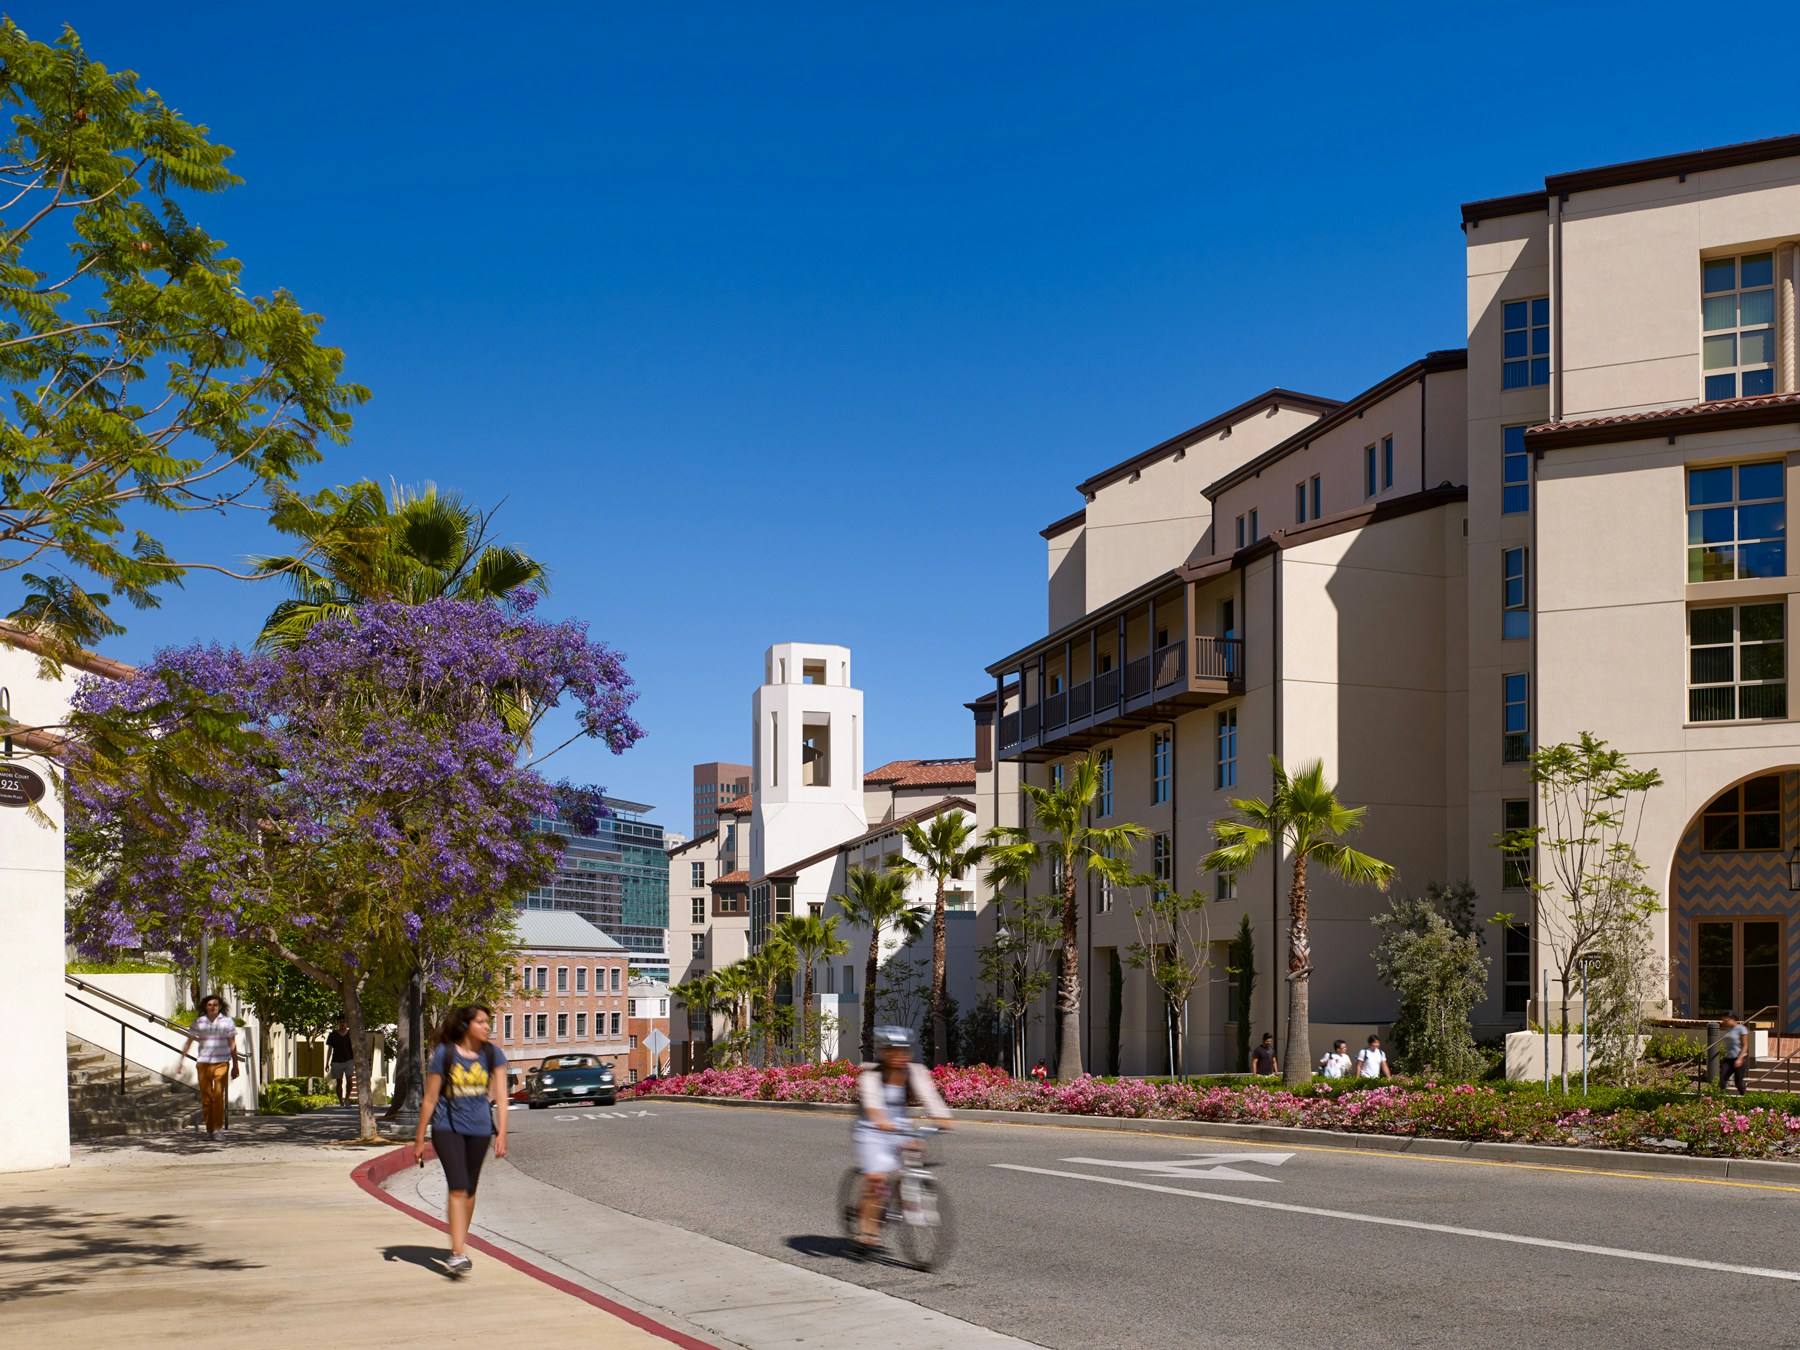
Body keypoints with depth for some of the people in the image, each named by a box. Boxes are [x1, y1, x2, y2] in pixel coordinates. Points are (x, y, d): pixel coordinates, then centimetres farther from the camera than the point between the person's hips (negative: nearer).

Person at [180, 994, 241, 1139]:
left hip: (221, 1062, -2)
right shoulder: (198, 1022, 7)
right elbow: (188, 1041, 12)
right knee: (206, 1096, 1)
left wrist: (235, 1066, 10)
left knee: (218, 1095, -13)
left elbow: (232, 1044, 9)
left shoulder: (227, 1022, 5)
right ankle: (209, 1129, 11)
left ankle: (218, 1128, -10)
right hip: (203, 1063, 2)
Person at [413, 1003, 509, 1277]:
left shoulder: (492, 1055, -1)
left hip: (479, 1130, 3)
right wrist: (419, 1139, 0)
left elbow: (500, 1097, -2)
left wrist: (501, 1133, -12)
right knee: (458, 1188, -15)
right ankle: (458, 1255, -18)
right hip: (447, 1128, -3)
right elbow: (430, 1099, -3)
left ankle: (458, 1244, 31)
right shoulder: (444, 1054, -9)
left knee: (469, 1191, 12)